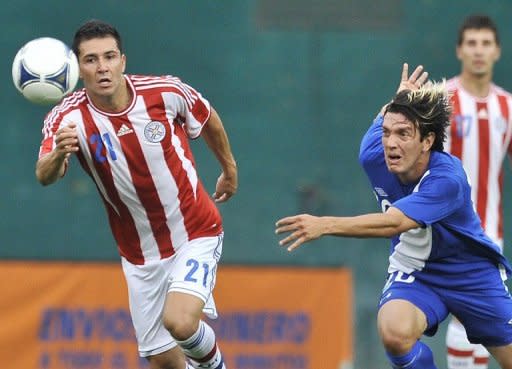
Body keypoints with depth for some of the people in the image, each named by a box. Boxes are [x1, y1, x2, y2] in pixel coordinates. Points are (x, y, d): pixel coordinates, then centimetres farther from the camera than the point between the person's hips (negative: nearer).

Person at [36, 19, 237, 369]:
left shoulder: (166, 92, -16)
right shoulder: (69, 118, -17)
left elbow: (208, 118, 7)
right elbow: (45, 176, -35)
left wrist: (229, 167, 20)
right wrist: (58, 154, -57)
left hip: (196, 234, -2)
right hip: (141, 254, 2)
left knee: (178, 322, -24)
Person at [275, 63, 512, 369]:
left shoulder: (447, 178, -34)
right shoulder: (374, 157, -17)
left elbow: (393, 223, -46)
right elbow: (384, 118, 12)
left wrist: (325, 225, -54)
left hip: (471, 274, -2)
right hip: (414, 272, 3)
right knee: (394, 333, -31)